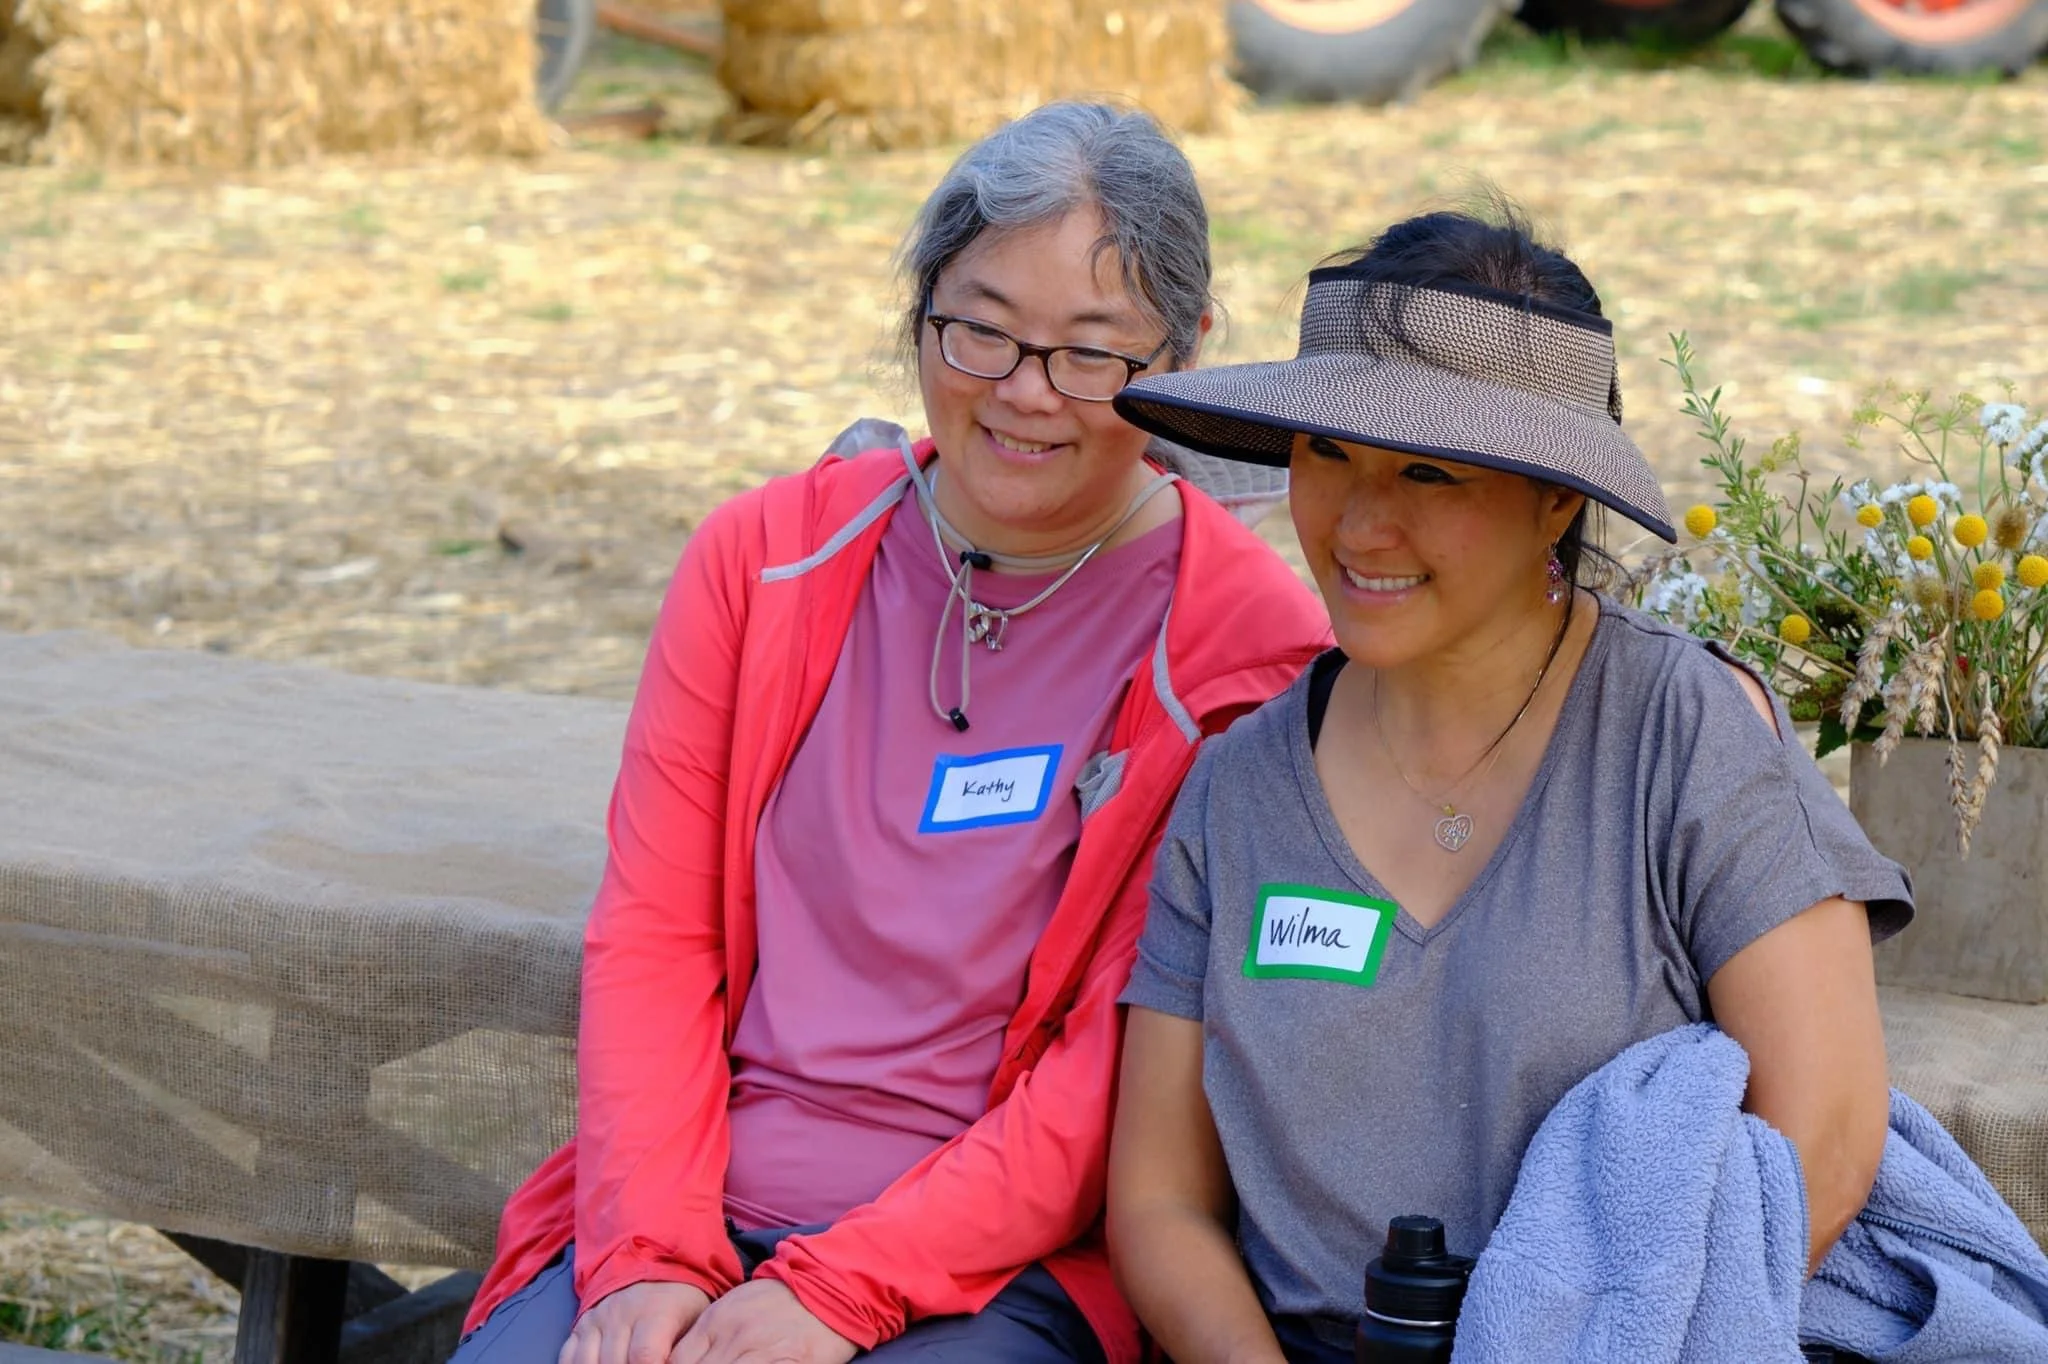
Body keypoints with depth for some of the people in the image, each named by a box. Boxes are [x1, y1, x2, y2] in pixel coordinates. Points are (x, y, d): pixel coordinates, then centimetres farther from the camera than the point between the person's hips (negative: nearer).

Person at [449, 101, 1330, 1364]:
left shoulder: (1250, 647, -4)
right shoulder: (765, 555, 8)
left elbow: (1126, 1066, -7)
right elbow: (651, 933, 5)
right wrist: (647, 1254, -8)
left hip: (1003, 1263, -3)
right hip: (695, 1205, 3)